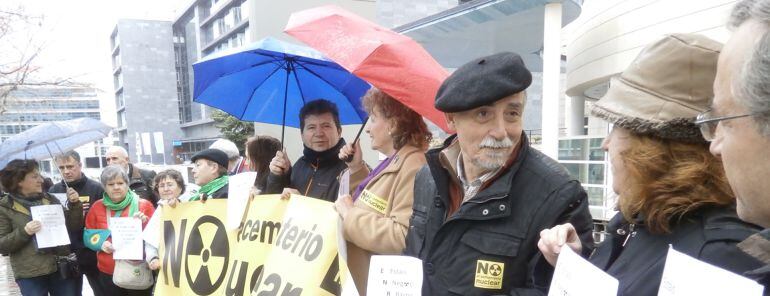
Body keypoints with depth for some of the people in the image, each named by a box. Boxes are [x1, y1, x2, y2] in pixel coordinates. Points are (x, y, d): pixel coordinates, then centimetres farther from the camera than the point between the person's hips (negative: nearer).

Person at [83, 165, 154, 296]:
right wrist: (101, 243, -11)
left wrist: (145, 222, -19)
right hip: (108, 273, 2)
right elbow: (88, 235, 9)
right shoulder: (97, 207, 5)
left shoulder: (143, 205, -3)